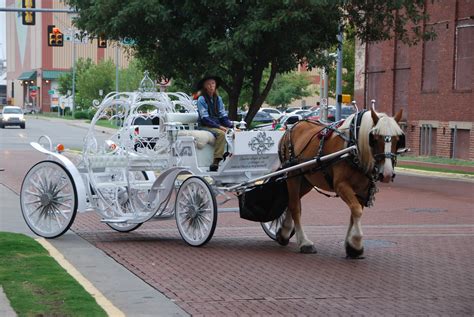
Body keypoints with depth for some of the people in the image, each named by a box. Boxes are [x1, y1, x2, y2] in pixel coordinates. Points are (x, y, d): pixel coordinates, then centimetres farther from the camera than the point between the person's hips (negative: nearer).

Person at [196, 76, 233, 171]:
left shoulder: (218, 99, 15)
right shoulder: (201, 99, -3)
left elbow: (223, 116, 14)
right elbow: (205, 118, -11)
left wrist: (231, 126, -3)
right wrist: (219, 127, -19)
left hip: (218, 125, 6)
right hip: (206, 126, -5)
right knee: (221, 133, -34)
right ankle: (216, 162, -37)